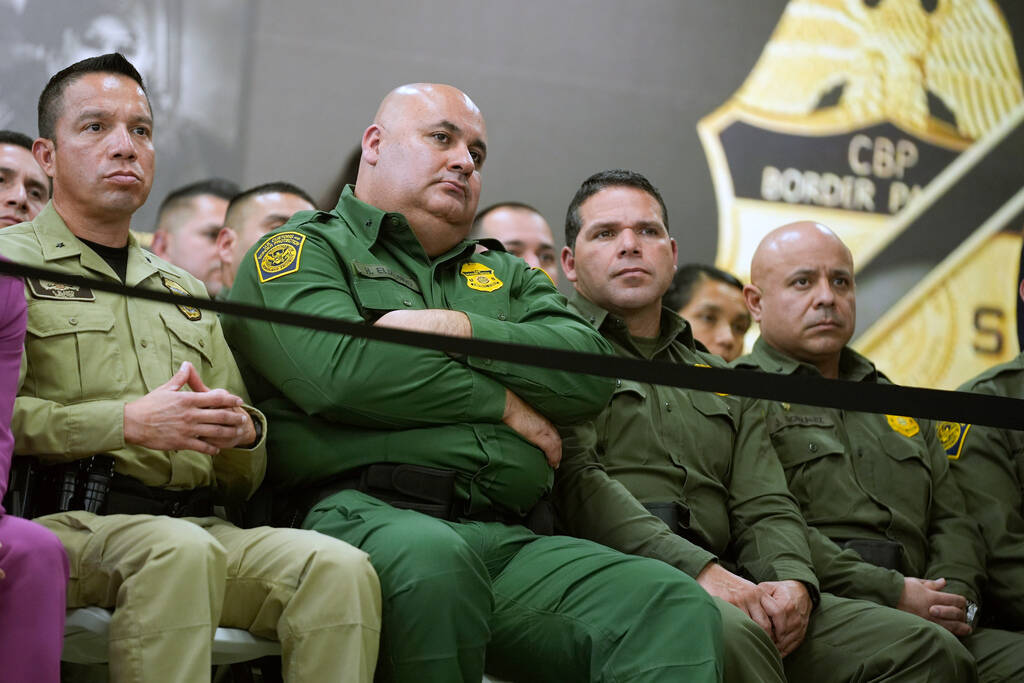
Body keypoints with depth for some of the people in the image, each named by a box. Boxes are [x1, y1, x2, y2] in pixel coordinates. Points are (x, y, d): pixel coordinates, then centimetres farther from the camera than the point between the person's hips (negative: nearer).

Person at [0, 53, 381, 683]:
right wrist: (128, 422, -15)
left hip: (201, 524, 5)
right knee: (179, 552, -38)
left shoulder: (187, 293, 29)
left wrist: (242, 434, 3)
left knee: (340, 570, -24)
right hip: (65, 518, -5)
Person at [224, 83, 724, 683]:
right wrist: (503, 404, 2)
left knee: (678, 608, -22)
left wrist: (461, 330, -2)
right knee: (433, 559, -41)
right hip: (360, 515, -5)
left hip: (508, 542, 5)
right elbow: (341, 370, -8)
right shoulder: (300, 250, 13)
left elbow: (592, 372, 11)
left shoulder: (506, 275, 31)